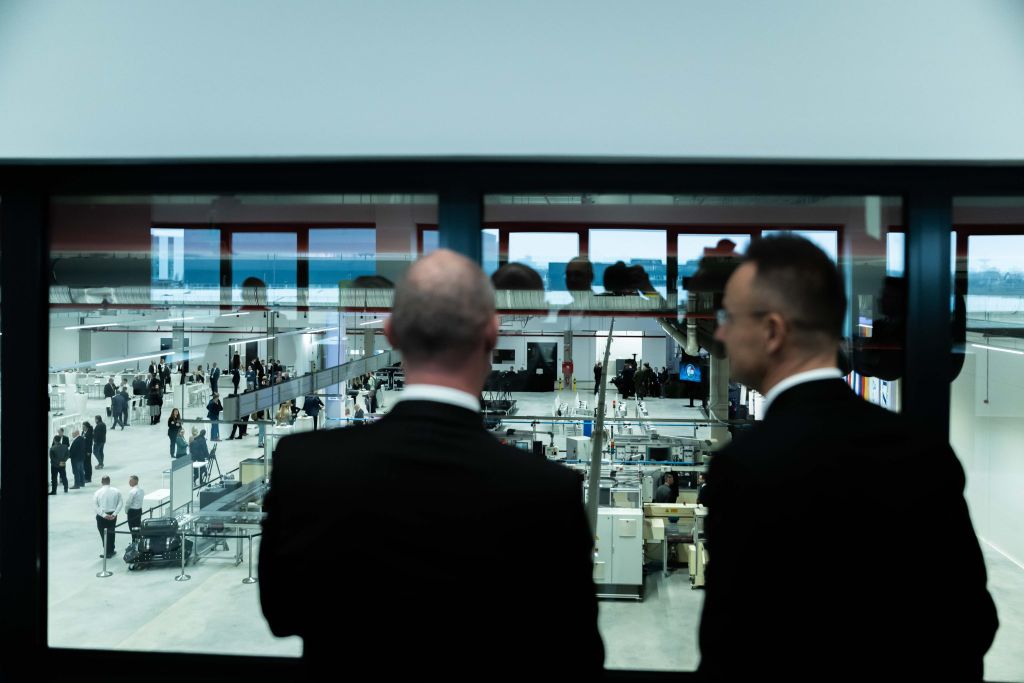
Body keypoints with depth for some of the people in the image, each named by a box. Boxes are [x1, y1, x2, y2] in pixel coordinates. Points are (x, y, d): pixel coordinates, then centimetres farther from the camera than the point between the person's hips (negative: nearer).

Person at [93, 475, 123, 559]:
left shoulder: (97, 493, -10)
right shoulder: (116, 491, -3)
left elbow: (96, 506, -13)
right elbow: (120, 503, -5)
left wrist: (104, 515, -13)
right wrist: (114, 514, -8)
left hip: (101, 516, -3)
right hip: (112, 515, 3)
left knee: (104, 534, 7)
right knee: (111, 533, 18)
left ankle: (107, 552, 10)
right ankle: (111, 551, 26)